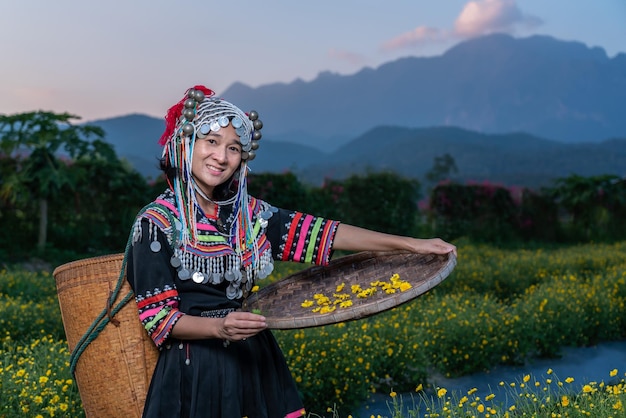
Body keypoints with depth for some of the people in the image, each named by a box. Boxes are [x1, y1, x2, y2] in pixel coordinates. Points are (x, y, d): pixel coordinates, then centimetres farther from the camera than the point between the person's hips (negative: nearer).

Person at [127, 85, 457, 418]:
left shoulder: (246, 212, 3)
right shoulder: (156, 223, -10)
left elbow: (319, 233, -1)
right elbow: (158, 318, -11)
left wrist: (410, 244, -5)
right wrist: (219, 327, -29)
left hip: (255, 361, 5)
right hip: (196, 369, -4)